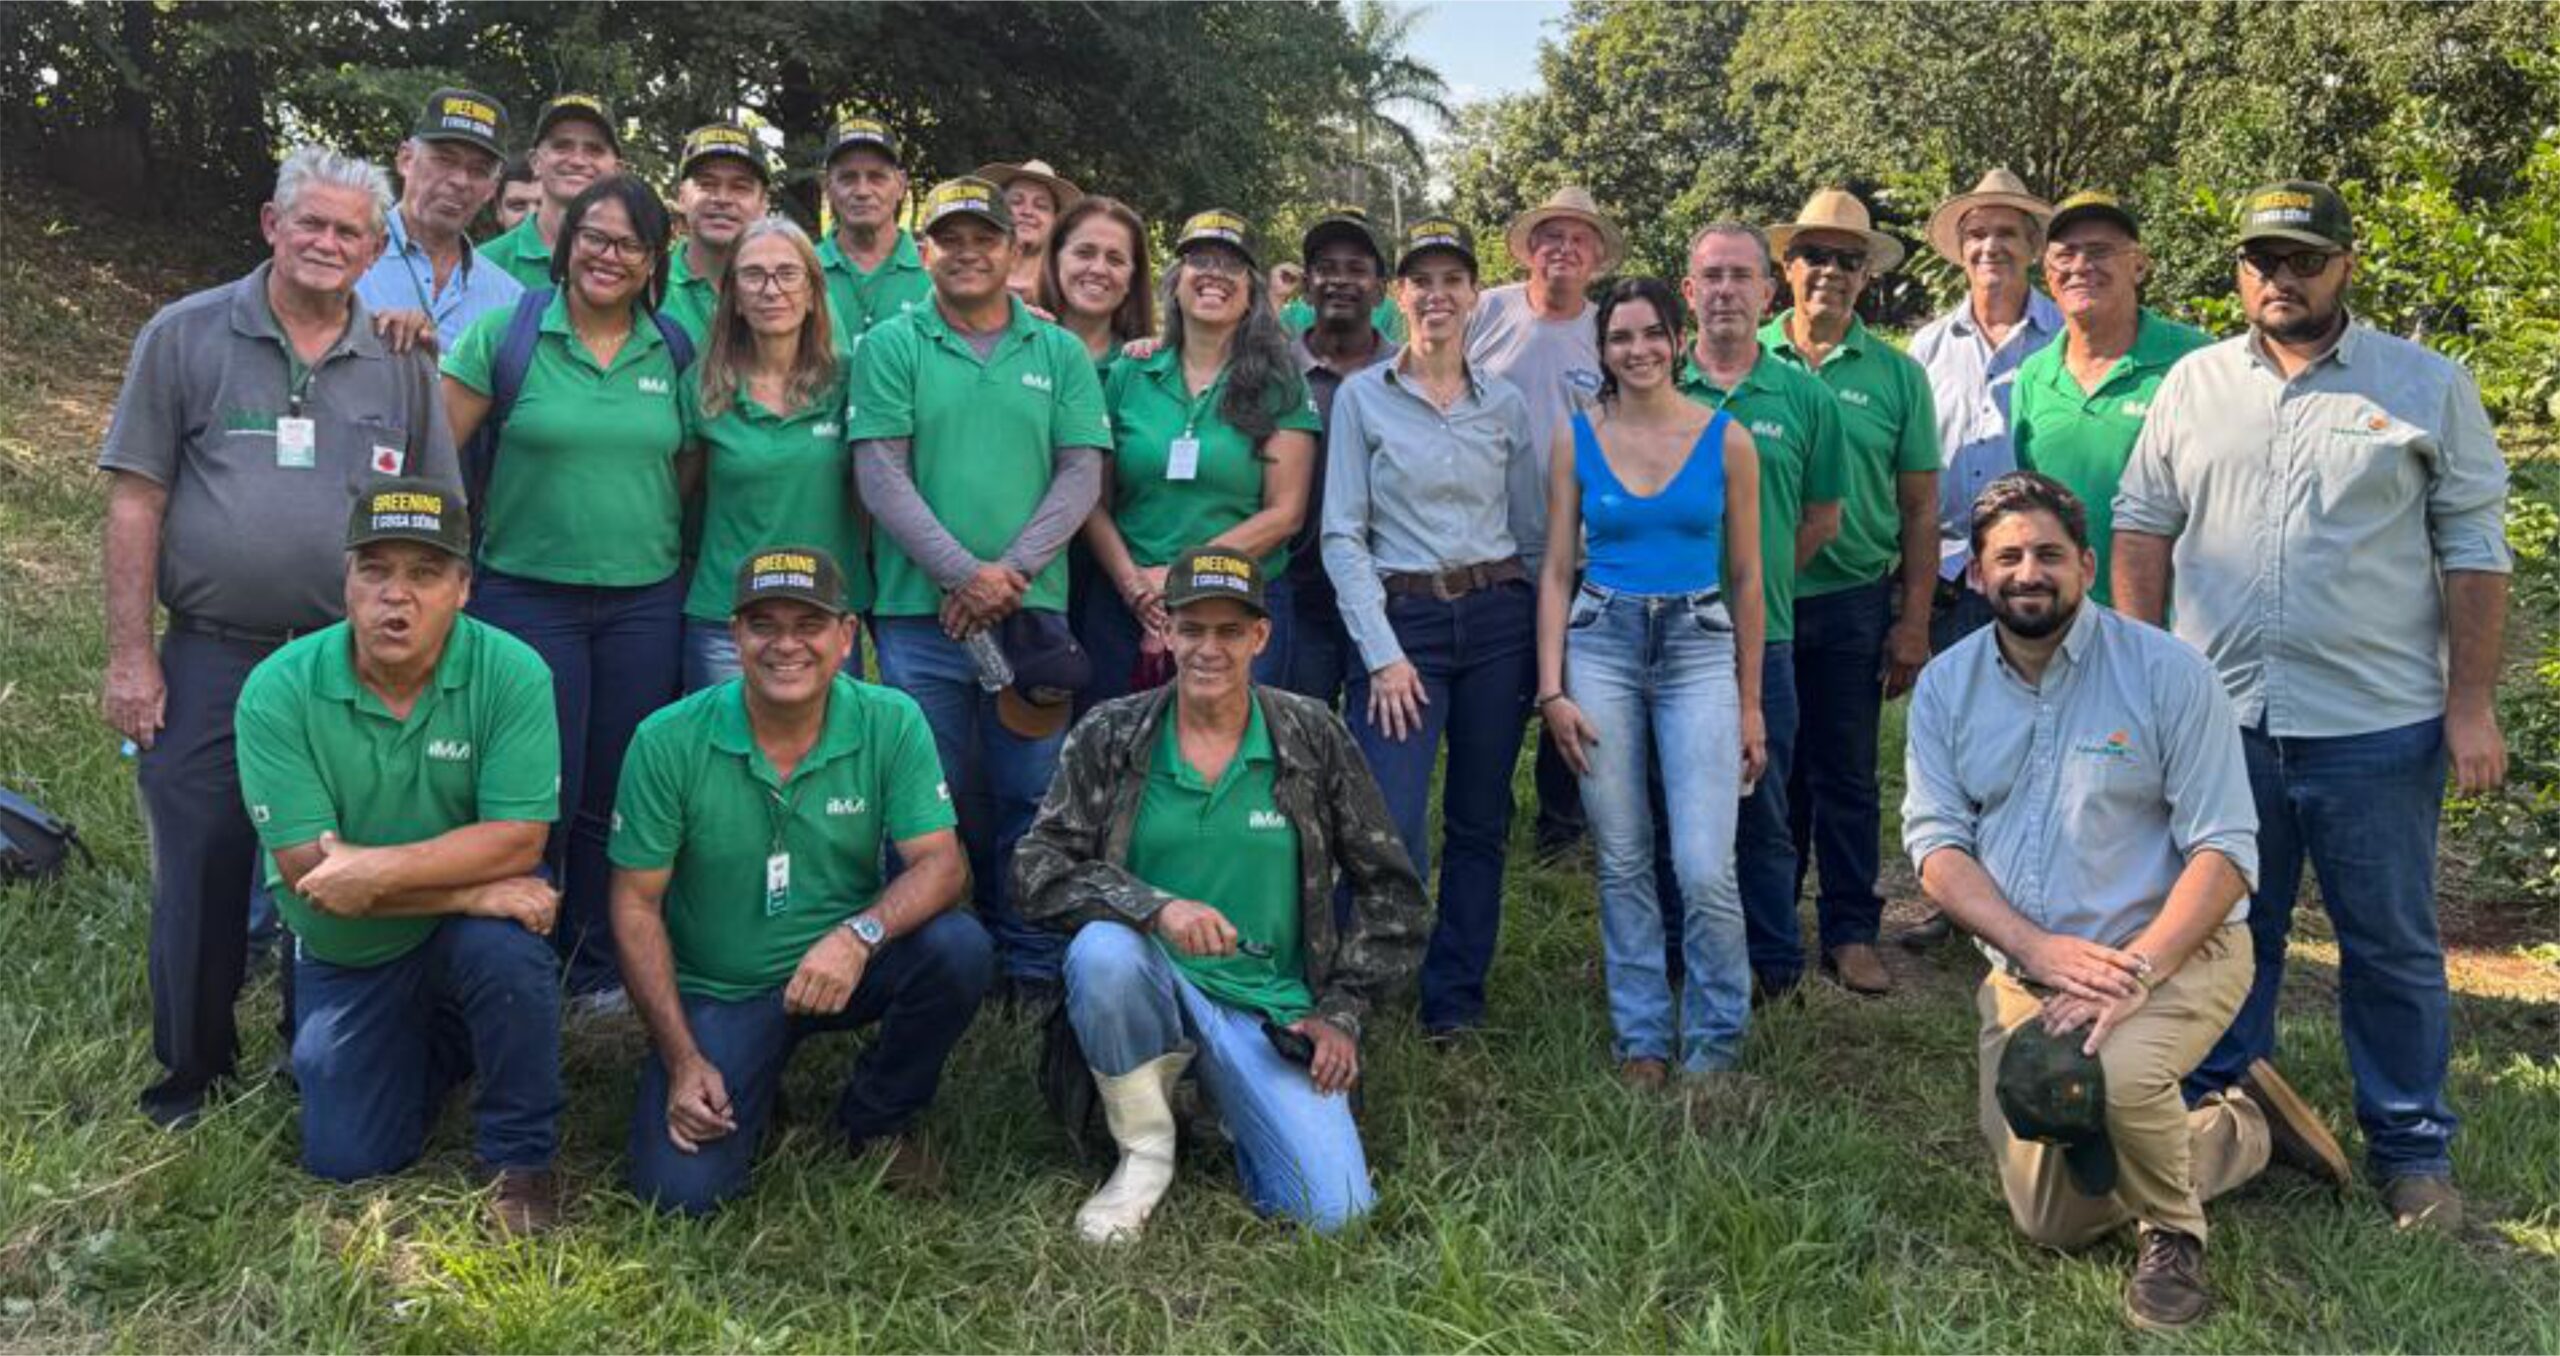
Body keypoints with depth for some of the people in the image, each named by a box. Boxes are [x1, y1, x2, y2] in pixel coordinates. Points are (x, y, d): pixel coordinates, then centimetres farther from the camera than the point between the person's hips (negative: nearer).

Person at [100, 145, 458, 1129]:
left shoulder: (401, 364, 6)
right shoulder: (185, 336, 1)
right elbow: (135, 501, -1)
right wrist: (130, 655, -5)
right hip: (209, 658, -1)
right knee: (198, 872, 3)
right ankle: (192, 1074, 20)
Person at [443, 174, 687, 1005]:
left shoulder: (672, 351, 6)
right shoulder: (506, 332, -3)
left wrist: (681, 561, 7)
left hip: (645, 602, 3)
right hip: (527, 593, -3)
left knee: (615, 796, 10)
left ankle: (600, 967, 24)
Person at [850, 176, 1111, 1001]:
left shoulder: (1061, 354, 9)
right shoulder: (890, 348, 4)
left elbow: (1082, 477, 3)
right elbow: (881, 479, -3)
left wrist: (1010, 573, -9)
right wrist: (965, 575, -12)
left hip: (1034, 610, 1)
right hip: (919, 612, -1)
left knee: (1030, 796, 6)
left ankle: (1034, 967, 18)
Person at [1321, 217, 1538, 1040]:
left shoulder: (1505, 403, 9)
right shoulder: (1361, 397, 1)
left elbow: (1528, 528, 12)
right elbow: (1341, 533, -3)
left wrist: (1543, 640, 6)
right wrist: (1382, 653, -10)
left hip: (1498, 616, 3)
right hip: (1402, 619, -3)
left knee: (1480, 820, 8)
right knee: (1392, 826, -12)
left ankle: (1455, 996, 21)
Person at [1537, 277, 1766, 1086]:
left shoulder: (1726, 441, 2)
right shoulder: (1575, 439, 5)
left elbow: (1746, 578, 6)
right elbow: (1557, 571, 6)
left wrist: (1751, 705, 6)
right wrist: (1551, 689, -2)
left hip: (1699, 650, -1)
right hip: (1601, 646, 1)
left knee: (1704, 868, -8)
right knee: (1622, 863, 7)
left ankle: (1715, 1040, 13)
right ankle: (1642, 1036, 22)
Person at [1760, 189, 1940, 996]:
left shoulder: (1897, 374, 3)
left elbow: (1920, 509, 4)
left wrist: (1914, 622, -1)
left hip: (1852, 603, 0)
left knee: (1846, 776, 6)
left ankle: (1851, 932, 17)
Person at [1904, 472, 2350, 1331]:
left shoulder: (2166, 672, -10)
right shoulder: (1945, 687, 1)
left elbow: (2225, 851, -13)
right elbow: (1936, 845, -5)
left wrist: (2133, 971, -27)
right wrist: (2041, 949, -21)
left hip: (2177, 948, -4)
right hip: (2024, 967, 5)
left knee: (2114, 1075, -38)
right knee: (2053, 1223, 4)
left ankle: (2174, 1233, -3)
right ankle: (2242, 1130, 28)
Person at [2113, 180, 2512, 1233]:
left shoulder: (2428, 387, 2)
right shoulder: (2192, 384, 8)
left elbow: (2474, 552, 1)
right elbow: (2142, 527, 9)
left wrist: (2472, 704, -5)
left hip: (2377, 724, -2)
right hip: (2218, 717, 2)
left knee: (2392, 948, 8)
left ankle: (2411, 1151, 22)